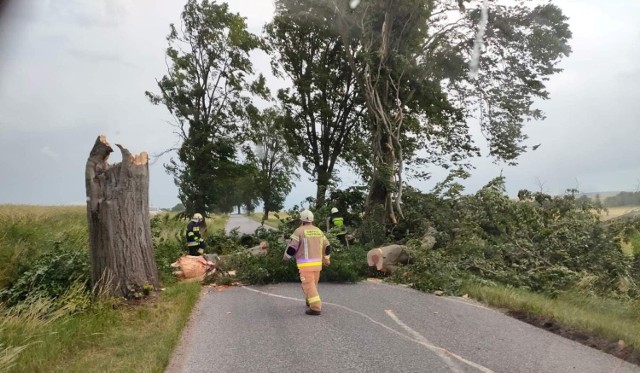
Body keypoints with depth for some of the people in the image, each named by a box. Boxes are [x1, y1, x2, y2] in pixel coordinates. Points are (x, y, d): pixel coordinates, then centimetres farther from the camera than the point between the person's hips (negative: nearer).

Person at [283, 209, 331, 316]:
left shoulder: (299, 231, -8)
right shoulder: (318, 231, 11)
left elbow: (292, 247, -10)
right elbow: (327, 246, 18)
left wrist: (285, 257, 8)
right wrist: (326, 259, 33)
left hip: (306, 264, -6)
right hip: (317, 263, 6)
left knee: (309, 285, -4)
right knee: (313, 283, 22)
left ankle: (316, 308, -9)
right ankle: (311, 302, 37)